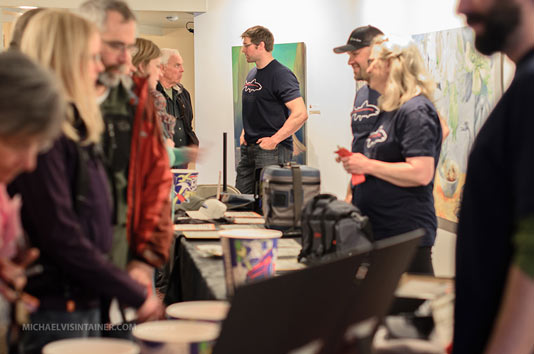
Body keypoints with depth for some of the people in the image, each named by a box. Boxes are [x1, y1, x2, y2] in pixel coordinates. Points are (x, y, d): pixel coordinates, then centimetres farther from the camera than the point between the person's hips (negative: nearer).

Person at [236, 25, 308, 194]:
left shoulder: (281, 74, -13)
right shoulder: (252, 75, 16)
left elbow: (300, 114, -22)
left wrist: (274, 140, -20)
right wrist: (245, 132, 14)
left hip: (272, 150, -9)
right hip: (248, 148, 9)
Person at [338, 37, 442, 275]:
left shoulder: (416, 111, -14)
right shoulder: (389, 110, 18)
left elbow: (421, 173, -24)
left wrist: (368, 165, -16)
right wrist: (356, 162, 12)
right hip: (377, 231, 10)